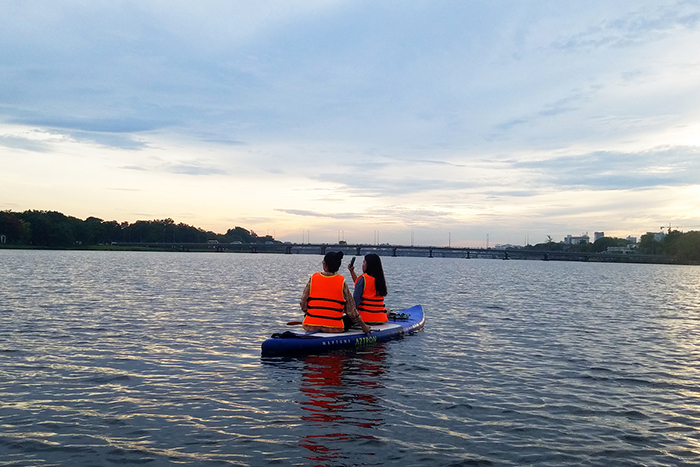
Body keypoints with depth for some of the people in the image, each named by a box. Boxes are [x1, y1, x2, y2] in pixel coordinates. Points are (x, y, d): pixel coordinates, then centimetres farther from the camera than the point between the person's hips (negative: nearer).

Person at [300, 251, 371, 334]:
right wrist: (363, 326, 10)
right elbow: (351, 309, -1)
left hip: (311, 327, 2)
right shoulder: (342, 282, -4)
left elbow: (303, 303, 1)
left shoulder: (313, 279, -3)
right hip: (334, 328, -2)